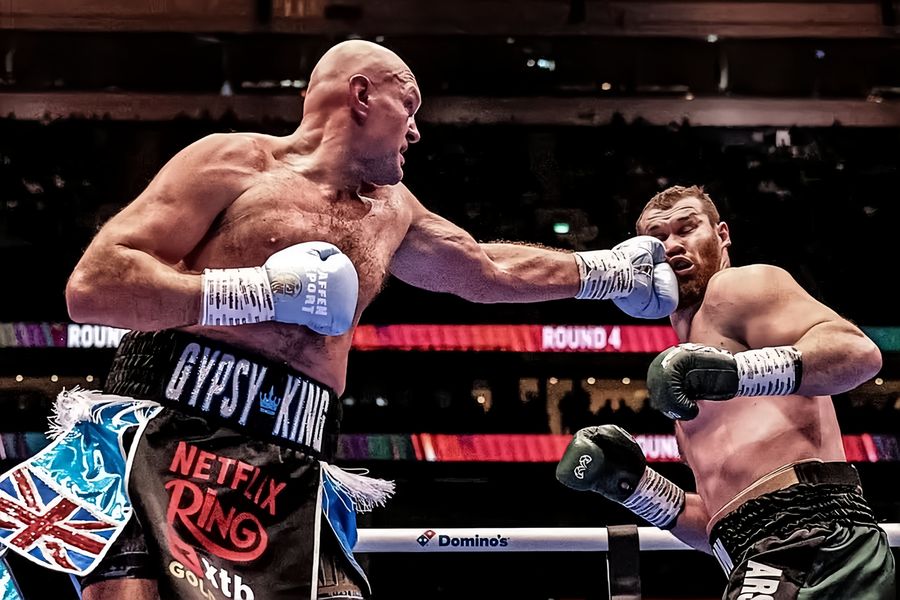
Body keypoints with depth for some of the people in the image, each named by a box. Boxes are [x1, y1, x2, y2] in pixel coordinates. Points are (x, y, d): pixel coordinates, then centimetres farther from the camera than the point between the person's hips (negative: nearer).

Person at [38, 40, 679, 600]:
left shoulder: (391, 212, 25)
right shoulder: (234, 162, 3)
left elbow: (490, 270, 43)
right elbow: (91, 287, -5)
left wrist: (604, 271, 48)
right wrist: (257, 293, -10)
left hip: (291, 479, 6)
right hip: (170, 439, -5)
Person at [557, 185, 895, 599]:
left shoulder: (735, 287, 5)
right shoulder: (694, 350, 30)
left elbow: (857, 351, -14)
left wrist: (733, 371, -27)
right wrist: (633, 482, 16)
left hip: (809, 544, -9)